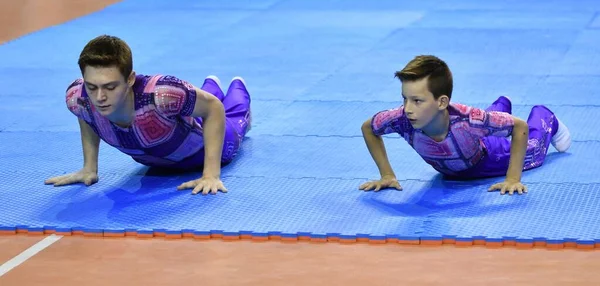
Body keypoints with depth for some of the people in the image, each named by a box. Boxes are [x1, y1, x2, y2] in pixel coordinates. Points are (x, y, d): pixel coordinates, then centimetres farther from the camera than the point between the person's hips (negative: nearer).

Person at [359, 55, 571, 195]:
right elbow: (367, 128, -21)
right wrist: (387, 175, -23)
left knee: (531, 151, 28)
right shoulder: (401, 119, -44)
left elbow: (520, 127, -38)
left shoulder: (467, 118, -52)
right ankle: (502, 104, 68)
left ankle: (546, 118, 58)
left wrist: (513, 179, -37)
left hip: (486, 160, -4)